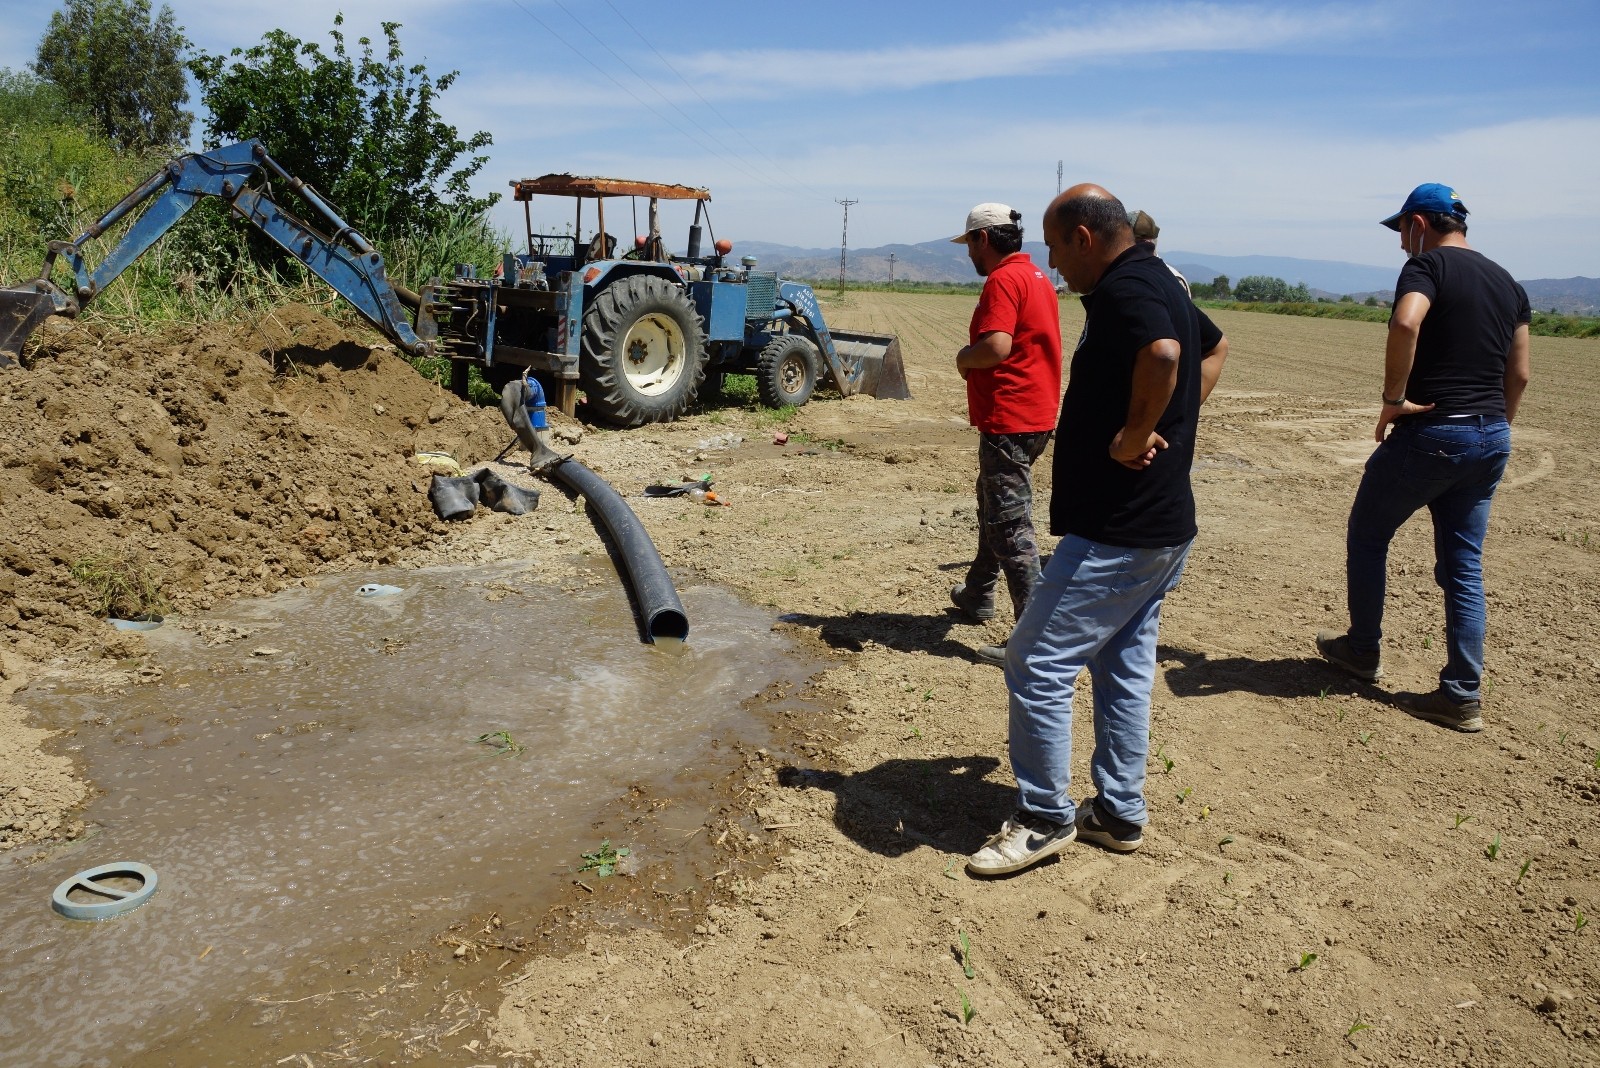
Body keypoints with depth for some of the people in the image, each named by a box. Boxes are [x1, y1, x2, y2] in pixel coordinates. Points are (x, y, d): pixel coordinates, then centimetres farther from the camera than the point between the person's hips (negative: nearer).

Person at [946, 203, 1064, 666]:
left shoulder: (1004, 280, -15)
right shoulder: (1038, 277, 17)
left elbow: (995, 346, -28)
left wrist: (964, 358, -8)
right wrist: (975, 360, 8)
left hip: (1009, 420, -11)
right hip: (1036, 414, 11)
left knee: (1010, 526, -8)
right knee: (992, 505, 25)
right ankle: (978, 593, 41)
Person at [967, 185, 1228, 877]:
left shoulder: (1122, 290, -18)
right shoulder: (1159, 283, 14)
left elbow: (1163, 355, -39)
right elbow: (1214, 347, 31)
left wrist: (1134, 435, -24)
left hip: (1116, 532, -11)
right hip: (1163, 525, 11)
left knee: (1037, 665, -3)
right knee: (1125, 666, 17)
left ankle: (1044, 819, 9)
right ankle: (1119, 815, 28)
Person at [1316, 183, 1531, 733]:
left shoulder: (1428, 264, -8)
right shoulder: (1508, 283, 14)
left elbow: (1405, 324, -30)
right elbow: (1518, 374, 16)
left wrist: (1394, 397, -20)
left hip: (1430, 434, -7)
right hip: (1492, 437, 7)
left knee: (1367, 534, 14)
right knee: (1463, 564, 11)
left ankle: (1363, 650, 27)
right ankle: (1463, 696, 12)